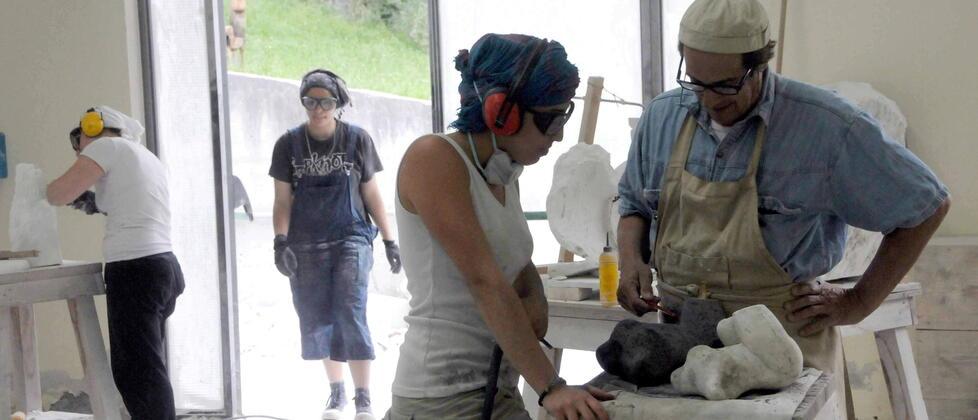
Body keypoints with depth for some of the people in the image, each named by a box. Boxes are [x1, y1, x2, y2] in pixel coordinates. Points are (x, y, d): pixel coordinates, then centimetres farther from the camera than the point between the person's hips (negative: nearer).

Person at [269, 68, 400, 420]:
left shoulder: (357, 139, 1)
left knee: (351, 314, -12)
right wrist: (281, 241, -8)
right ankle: (336, 391, 24)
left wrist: (389, 240, 5)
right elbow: (283, 200, 5)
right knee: (316, 320, 6)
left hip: (351, 239, -2)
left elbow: (371, 194, 6)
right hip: (306, 245, 2)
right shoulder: (289, 144, 3)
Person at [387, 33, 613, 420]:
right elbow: (484, 280, -22)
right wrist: (550, 387, -25)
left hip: (499, 389, 8)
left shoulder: (506, 174, 10)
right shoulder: (433, 158, -14)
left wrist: (534, 305, -4)